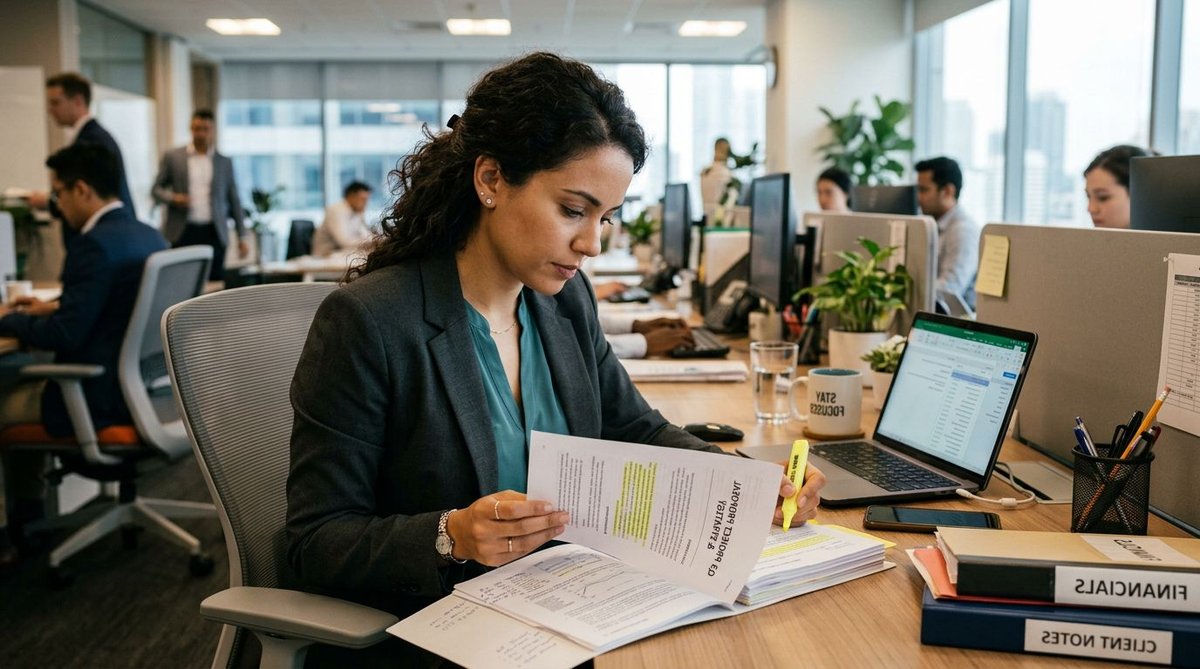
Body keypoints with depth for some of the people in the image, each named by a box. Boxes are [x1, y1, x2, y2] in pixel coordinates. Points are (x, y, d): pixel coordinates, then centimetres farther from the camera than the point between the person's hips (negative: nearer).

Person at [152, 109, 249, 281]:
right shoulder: (172, 157, 7)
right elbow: (156, 190, 10)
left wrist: (241, 236, 8)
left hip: (214, 233, 1)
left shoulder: (225, 162, 11)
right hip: (183, 233, -1)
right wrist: (173, 198, -12)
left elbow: (234, 201, 12)